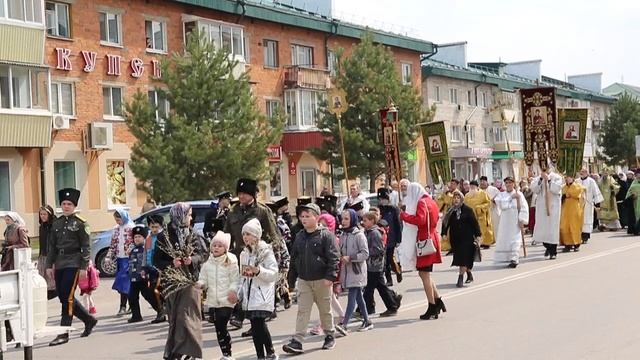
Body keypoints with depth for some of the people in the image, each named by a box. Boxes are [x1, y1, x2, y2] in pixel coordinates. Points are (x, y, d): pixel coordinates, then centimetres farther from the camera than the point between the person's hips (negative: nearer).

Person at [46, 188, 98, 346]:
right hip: (59, 264, 6)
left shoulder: (80, 223, -3)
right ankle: (89, 320, 26)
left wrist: (84, 267, -10)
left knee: (67, 296, -10)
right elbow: (52, 246, 16)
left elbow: (86, 247, -5)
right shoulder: (56, 223, 13)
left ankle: (64, 333, -5)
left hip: (73, 263, -6)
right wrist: (49, 265, 9)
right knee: (63, 297, 8)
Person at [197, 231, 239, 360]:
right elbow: (203, 280, 10)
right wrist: (200, 284, -12)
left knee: (222, 326, -11)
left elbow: (235, 281, -4)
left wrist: (233, 290, -21)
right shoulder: (207, 264, 8)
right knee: (218, 328, 6)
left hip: (227, 300, -4)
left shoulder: (231, 263, -3)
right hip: (213, 300, 4)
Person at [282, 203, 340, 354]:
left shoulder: (326, 235, -10)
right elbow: (294, 258, 13)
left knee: (325, 310, 11)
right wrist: (291, 280, 13)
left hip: (321, 280, -4)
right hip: (303, 280, 4)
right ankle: (297, 342, -6)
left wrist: (330, 276, -22)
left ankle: (329, 336, 29)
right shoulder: (299, 236, 6)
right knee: (302, 311, -2)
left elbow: (333, 257, -14)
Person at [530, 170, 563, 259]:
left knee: (553, 228, -3)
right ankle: (548, 247, 28)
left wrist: (549, 180, -16)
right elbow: (534, 189, -7)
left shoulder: (557, 177, 0)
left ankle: (553, 252, 4)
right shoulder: (537, 178, 8)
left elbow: (556, 189, -14)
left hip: (553, 207, -3)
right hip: (541, 206, 3)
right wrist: (541, 179, -13)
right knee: (542, 227, 5)